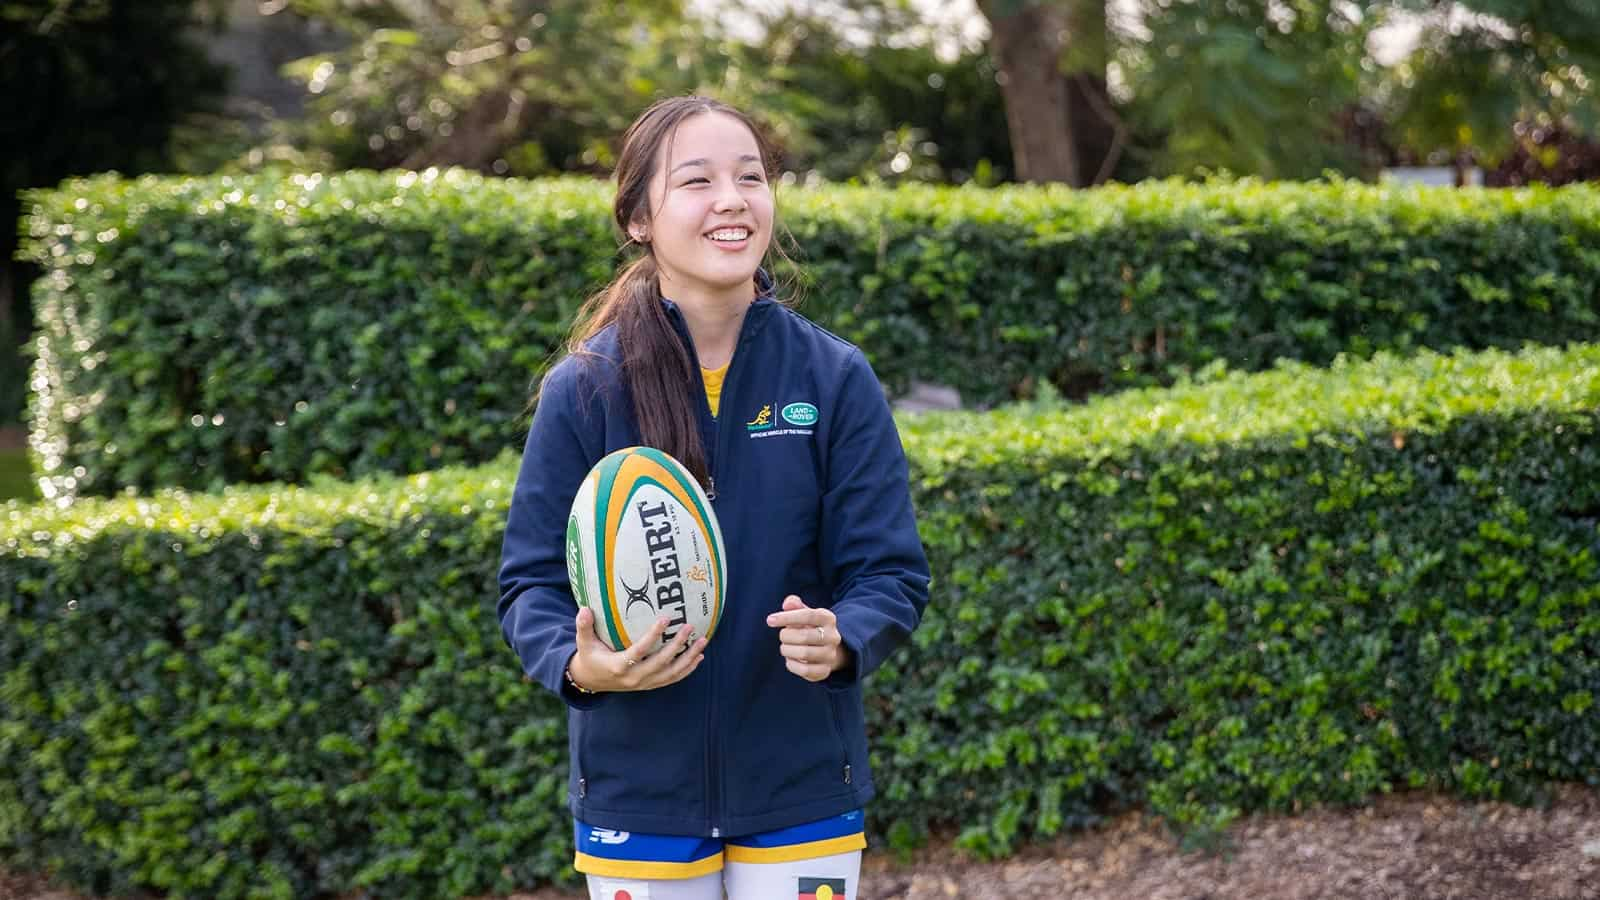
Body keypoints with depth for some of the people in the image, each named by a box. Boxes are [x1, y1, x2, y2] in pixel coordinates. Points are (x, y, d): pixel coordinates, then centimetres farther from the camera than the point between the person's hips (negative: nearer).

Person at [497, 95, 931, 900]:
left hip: (802, 787, 1)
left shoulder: (835, 379, -4)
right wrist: (579, 664, -23)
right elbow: (532, 579, -2)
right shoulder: (583, 390, -5)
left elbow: (889, 573, -4)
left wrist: (839, 641, -25)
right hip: (638, 790, 0)